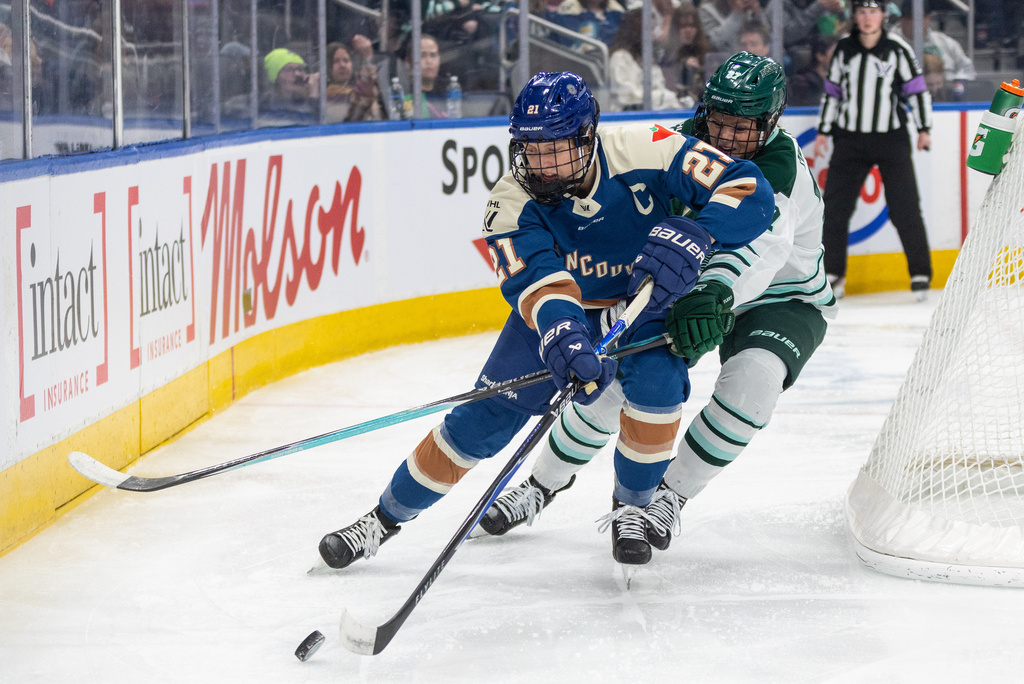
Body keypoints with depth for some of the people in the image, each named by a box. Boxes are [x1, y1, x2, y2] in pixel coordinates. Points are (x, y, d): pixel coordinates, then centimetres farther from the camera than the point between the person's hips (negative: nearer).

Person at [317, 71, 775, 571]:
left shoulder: (644, 153, -29)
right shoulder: (512, 204, -25)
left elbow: (750, 192, -31)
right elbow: (539, 283, -40)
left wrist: (691, 236, -50)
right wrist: (565, 341, -61)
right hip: (562, 308, 1)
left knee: (656, 385, -29)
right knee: (487, 416, -7)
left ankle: (630, 509, -2)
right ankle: (387, 516, 10)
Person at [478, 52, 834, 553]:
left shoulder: (780, 166, -29)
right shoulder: (685, 144, -12)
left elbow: (760, 245, -47)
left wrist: (713, 296, -63)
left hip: (782, 300, -5)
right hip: (692, 289, 5)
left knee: (751, 380, -33)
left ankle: (670, 494, -15)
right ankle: (543, 483, 17)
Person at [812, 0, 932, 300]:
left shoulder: (897, 49, -4)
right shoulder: (843, 49, 5)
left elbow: (917, 88, 0)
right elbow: (832, 92, 12)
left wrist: (923, 129, -5)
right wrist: (823, 131, 9)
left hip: (891, 138, -3)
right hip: (849, 139, 3)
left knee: (905, 208, -5)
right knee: (835, 205, -1)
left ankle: (921, 273, 6)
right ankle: (833, 275, 9)